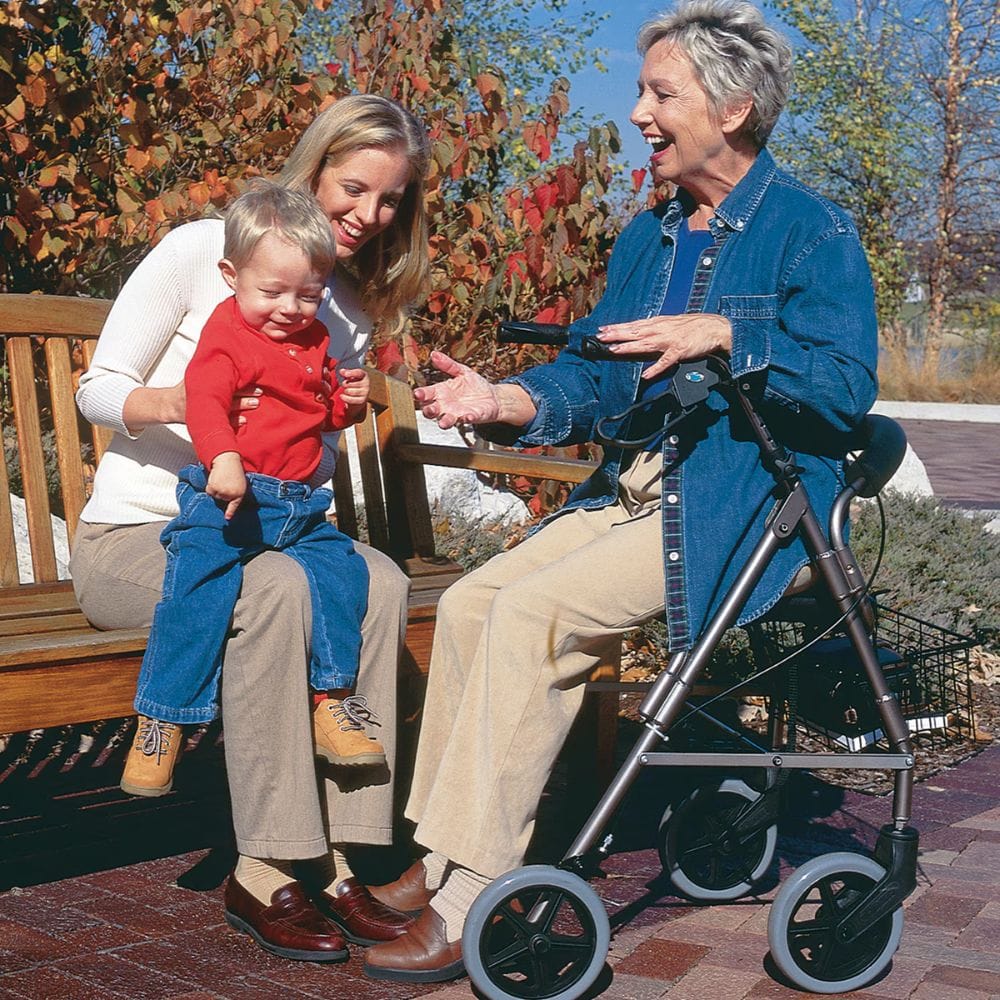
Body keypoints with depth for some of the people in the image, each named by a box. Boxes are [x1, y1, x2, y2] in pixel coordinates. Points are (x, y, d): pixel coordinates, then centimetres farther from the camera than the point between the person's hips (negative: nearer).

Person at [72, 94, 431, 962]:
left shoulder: (352, 312, 13)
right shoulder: (200, 251, -4)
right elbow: (97, 388, -5)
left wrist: (335, 423, -8)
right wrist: (173, 403, -27)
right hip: (132, 534, -5)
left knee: (380, 583, -27)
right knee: (277, 588, -36)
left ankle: (335, 856, -24)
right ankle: (264, 873, -28)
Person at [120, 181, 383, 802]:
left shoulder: (315, 339, 18)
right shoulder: (228, 333, -5)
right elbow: (204, 400, -22)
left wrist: (349, 401, 7)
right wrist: (224, 459, -41)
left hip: (299, 504, 7)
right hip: (230, 497, -7)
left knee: (343, 571, -10)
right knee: (201, 587, -24)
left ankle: (334, 699, 3)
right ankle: (162, 721, -12)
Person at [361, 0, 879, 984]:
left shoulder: (812, 231, -5)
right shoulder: (647, 236, 17)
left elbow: (846, 388, -14)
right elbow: (599, 377, 13)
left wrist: (724, 335, -23)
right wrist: (506, 400, -5)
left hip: (749, 504, -8)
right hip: (635, 485, 8)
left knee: (533, 611, -25)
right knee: (469, 601, -11)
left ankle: (469, 907, -19)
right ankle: (440, 857, -4)